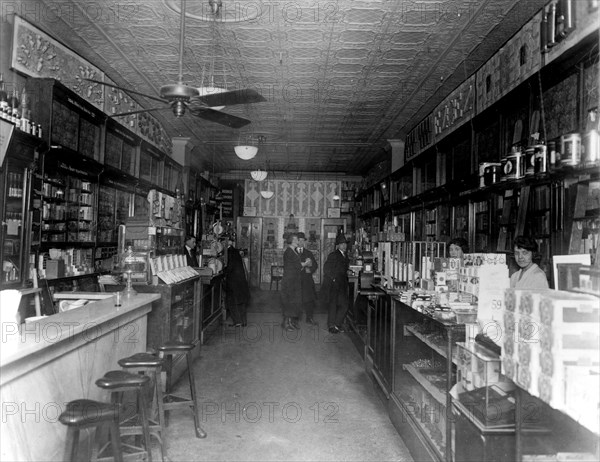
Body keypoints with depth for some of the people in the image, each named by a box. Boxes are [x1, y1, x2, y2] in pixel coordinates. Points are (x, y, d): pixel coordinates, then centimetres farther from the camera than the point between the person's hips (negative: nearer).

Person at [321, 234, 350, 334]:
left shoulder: (345, 256, 15)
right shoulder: (333, 255, -11)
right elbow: (326, 269, -16)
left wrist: (345, 279, 10)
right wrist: (333, 279, -14)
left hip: (342, 285, 8)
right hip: (332, 285, -8)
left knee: (344, 305, 7)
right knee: (332, 306, -1)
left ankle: (337, 324, 18)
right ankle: (331, 326, 9)